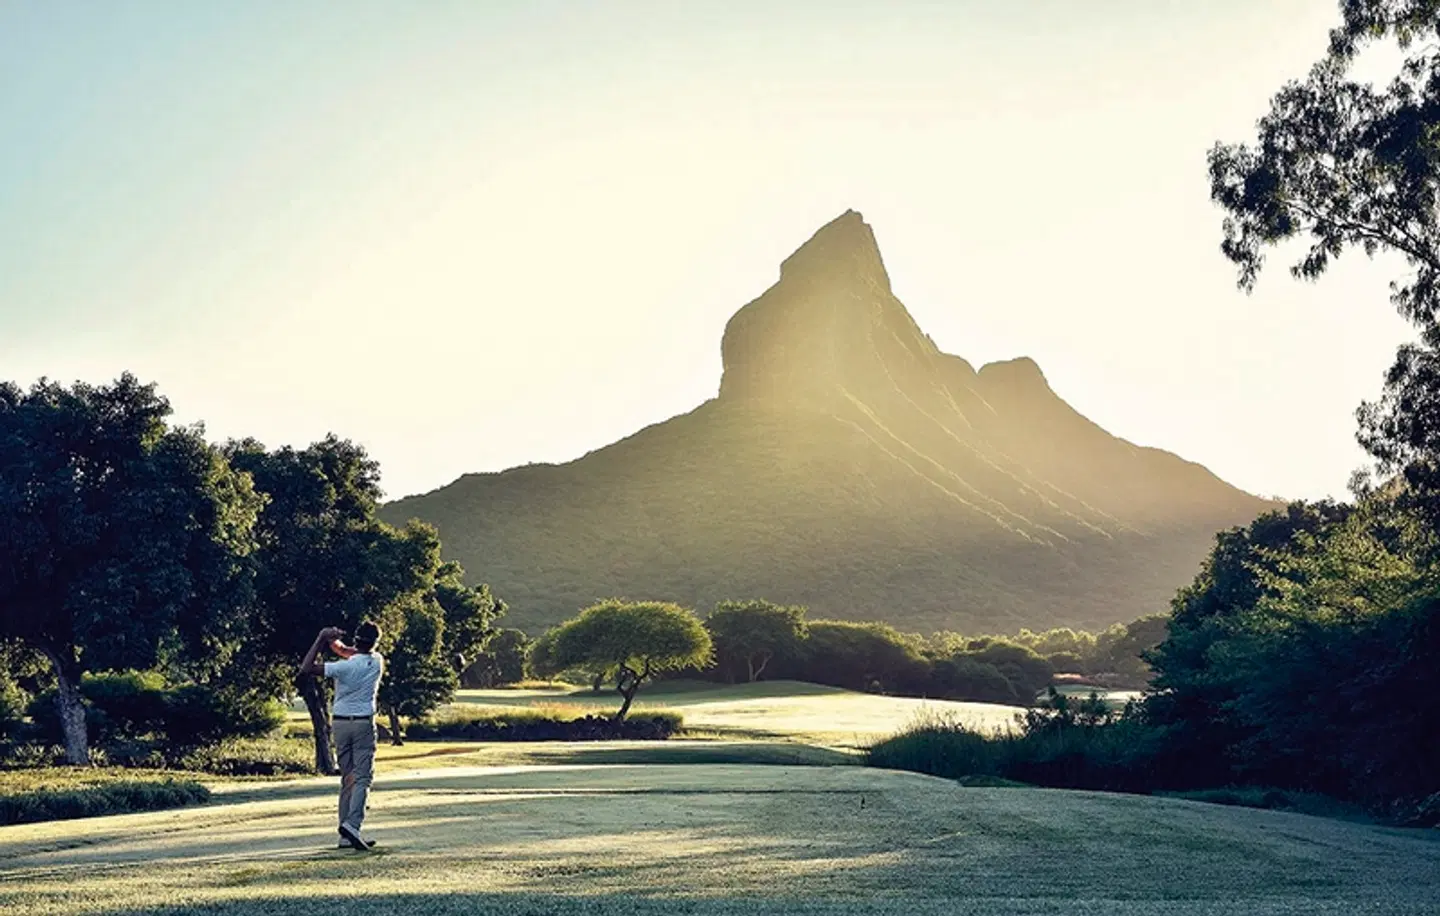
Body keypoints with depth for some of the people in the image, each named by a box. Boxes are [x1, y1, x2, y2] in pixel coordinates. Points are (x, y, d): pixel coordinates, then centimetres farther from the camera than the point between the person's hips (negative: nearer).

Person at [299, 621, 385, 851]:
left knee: (347, 778, 9)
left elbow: (306, 668, -13)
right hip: (364, 724, -1)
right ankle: (352, 824, -24)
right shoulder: (377, 661, -3)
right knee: (362, 778, -3)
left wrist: (322, 639, -9)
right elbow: (359, 655, 16)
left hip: (340, 723, 1)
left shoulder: (344, 667, -13)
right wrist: (331, 641, 10)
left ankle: (347, 835, 9)